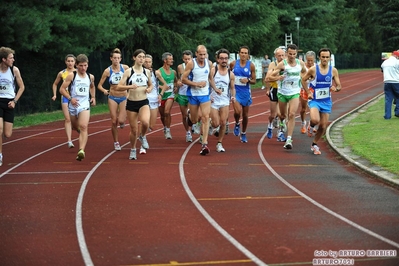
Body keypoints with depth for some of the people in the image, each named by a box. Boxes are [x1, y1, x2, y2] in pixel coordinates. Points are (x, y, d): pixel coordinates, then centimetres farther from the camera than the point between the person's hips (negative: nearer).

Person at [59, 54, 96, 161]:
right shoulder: (71, 76, -6)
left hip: (85, 105, 0)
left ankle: (81, 151, -32)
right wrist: (70, 98, -20)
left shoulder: (90, 77, 6)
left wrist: (93, 97, 15)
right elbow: (62, 89, -8)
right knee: (75, 127, 18)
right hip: (73, 105, 0)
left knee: (84, 127, -20)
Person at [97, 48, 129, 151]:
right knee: (114, 121, -1)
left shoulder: (125, 68, -6)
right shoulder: (107, 71, -6)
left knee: (121, 121, -12)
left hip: (123, 97, 0)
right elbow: (99, 85, 0)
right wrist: (104, 91, -20)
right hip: (113, 98, 0)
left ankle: (122, 120, 26)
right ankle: (116, 142, 16)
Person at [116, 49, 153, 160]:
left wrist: (149, 89, -1)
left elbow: (150, 85, 22)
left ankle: (143, 137, 5)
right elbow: (118, 87, -8)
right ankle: (133, 150, 29)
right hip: (131, 103, -1)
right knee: (134, 130, 5)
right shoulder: (128, 71, -4)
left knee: (145, 122, -28)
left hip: (144, 102, 1)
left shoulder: (147, 72, 5)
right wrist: (130, 86, -25)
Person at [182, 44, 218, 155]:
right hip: (193, 94, -2)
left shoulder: (209, 63, 2)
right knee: (194, 120, 10)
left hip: (205, 94, 2)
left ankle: (204, 144, -16)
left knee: (206, 117, -13)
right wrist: (197, 84, -18)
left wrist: (215, 88, 8)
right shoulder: (191, 64, -11)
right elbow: (183, 79, -11)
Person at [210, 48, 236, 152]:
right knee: (216, 124, -7)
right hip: (213, 101, -3)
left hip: (225, 101, 3)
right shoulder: (213, 71, -6)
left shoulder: (231, 74, 5)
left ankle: (219, 143, 9)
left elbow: (232, 88, 13)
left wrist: (233, 96, -5)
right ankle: (210, 123, 30)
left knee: (223, 123, -5)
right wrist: (208, 96, -16)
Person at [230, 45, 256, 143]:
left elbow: (254, 81, 2)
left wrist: (248, 80, -16)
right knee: (237, 111, -23)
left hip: (246, 92, 1)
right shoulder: (233, 64, -2)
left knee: (245, 114, 10)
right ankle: (237, 124, 10)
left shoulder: (251, 65, -2)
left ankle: (243, 134, 28)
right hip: (235, 91, -1)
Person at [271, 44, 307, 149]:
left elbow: (304, 72, 24)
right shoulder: (282, 64, -11)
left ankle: (289, 139, -17)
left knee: (292, 114, -16)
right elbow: (271, 76, -14)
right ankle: (282, 125, 53)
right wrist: (277, 78, -34)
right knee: (282, 115, 15)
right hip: (282, 93, -1)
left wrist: (302, 78, 8)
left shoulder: (301, 63, 0)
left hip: (295, 93, 1)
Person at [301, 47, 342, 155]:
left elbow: (339, 86, 4)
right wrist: (308, 92, -5)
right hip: (314, 100, -3)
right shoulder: (313, 69, -8)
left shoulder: (333, 70, -1)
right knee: (315, 120, -28)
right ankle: (311, 125, 11)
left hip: (326, 101, 3)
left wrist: (336, 88, -20)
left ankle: (314, 145, 29)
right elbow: (303, 80, 5)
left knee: (323, 126, 6)